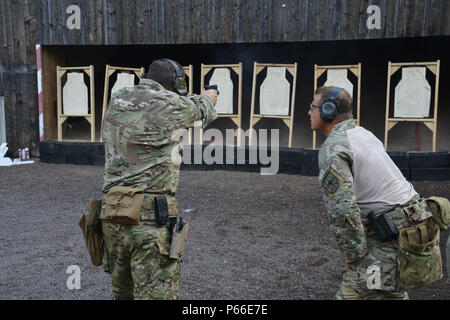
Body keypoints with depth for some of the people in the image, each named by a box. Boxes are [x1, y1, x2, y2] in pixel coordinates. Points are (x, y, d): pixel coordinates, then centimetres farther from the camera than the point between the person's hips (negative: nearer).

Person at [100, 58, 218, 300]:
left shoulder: (117, 101, 9)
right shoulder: (169, 104, -7)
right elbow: (200, 110, 13)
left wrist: (196, 99, 40)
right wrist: (207, 98, 38)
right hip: (151, 219, -7)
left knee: (122, 291, 22)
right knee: (156, 294, 2)